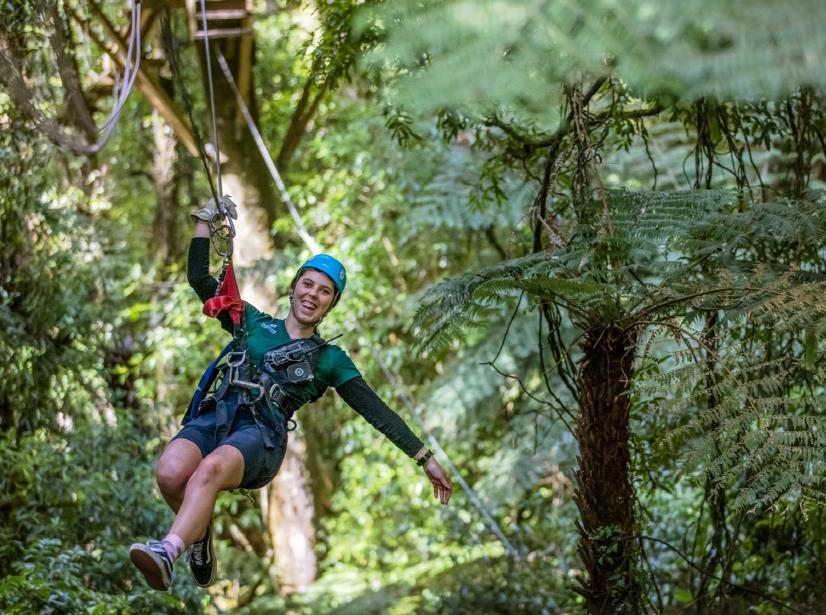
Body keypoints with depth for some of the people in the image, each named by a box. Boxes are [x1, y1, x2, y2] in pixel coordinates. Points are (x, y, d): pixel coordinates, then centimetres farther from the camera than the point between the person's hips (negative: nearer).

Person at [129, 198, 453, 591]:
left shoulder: (329, 359, 21)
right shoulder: (253, 322, 26)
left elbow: (377, 411, 17)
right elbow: (200, 280, 24)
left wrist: (424, 458, 12)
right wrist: (204, 222, 21)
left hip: (261, 435, -2)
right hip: (215, 417, 2)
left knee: (211, 468, -41)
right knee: (170, 473, -35)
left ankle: (168, 552, -59)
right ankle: (198, 532, -5)